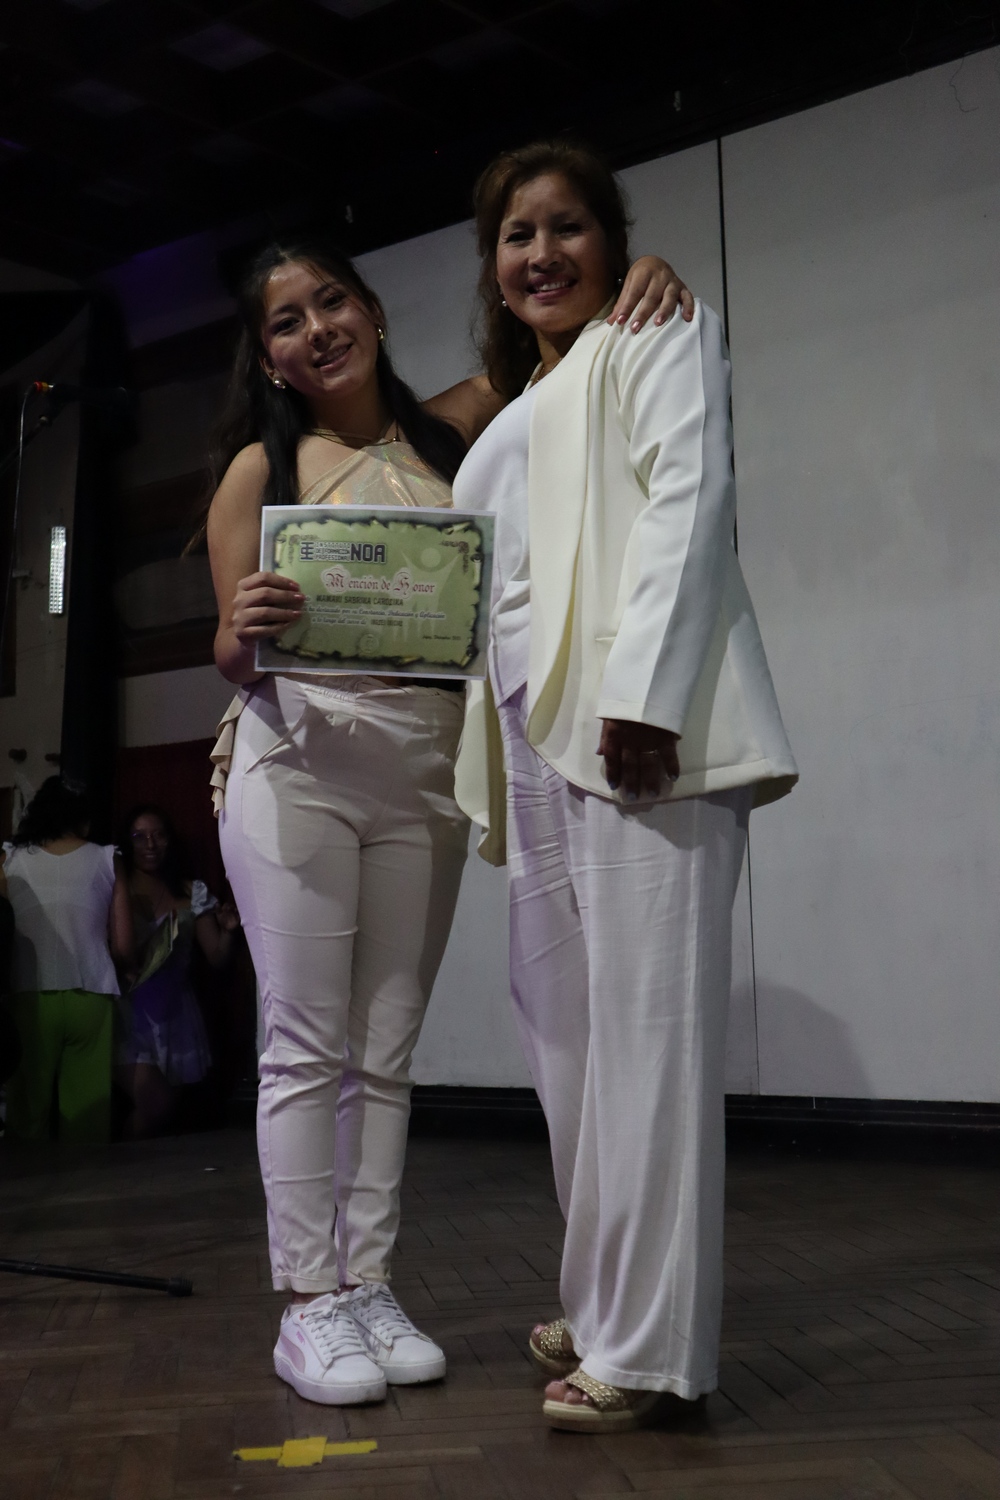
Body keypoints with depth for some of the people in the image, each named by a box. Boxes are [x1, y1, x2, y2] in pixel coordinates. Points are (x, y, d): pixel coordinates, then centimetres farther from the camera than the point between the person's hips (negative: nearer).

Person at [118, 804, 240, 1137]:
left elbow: (216, 958, 7)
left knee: (167, 1106, 6)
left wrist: (227, 931, -10)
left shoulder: (192, 894, 8)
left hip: (175, 1013, 4)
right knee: (155, 1107, -16)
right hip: (132, 1012, -4)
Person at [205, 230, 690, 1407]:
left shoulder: (454, 427, 9)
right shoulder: (262, 468, 3)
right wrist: (245, 635, -24)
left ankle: (367, 1284, 14)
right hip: (298, 762, -2)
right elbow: (231, 653, 0)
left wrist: (643, 282, -5)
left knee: (386, 1046, 6)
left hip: (423, 772, 3)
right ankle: (307, 1304, 5)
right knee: (307, 1042, -2)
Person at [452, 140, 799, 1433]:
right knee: (564, 1024, 7)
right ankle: (603, 1305, 18)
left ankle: (646, 1345, -5)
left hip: (637, 715, -8)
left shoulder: (654, 332, 10)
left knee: (643, 1020, -10)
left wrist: (643, 691, -19)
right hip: (538, 731, 8)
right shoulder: (516, 409, 31)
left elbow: (687, 495, -6)